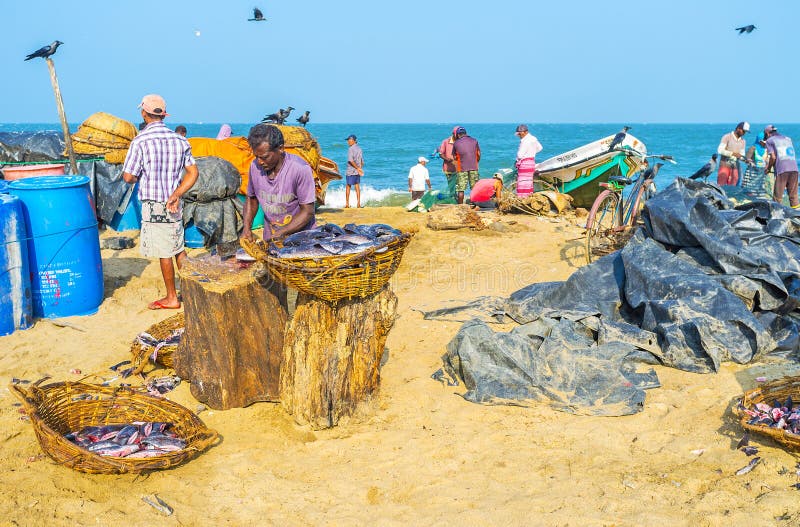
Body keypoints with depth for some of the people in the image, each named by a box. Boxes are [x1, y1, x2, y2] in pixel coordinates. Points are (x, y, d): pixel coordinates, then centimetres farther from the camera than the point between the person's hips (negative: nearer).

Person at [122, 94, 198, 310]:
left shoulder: (140, 141, -14)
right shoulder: (179, 140, 3)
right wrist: (176, 194, -5)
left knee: (164, 253, 3)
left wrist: (140, 177, 10)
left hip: (153, 205, -6)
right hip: (175, 204, 6)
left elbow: (128, 177, -12)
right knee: (179, 249, 17)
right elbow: (193, 172, 1)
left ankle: (171, 298, 12)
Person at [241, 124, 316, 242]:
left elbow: (307, 212, -12)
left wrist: (279, 234, -18)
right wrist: (246, 228, 1)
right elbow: (251, 199, 16)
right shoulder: (255, 166, -1)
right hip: (269, 238, 3)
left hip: (300, 237, -3)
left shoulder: (300, 169, -16)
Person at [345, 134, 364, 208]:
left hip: (350, 171, -6)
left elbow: (351, 161, -20)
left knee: (348, 186, 4)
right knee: (357, 186, 7)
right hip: (357, 171, 6)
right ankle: (358, 204, 5)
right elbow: (362, 161, 11)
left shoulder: (351, 149, -13)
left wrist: (358, 168, -17)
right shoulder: (359, 149, 9)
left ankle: (347, 204, 6)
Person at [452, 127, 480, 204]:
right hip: (474, 168, 2)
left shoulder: (456, 143, 0)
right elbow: (479, 154, 9)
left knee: (460, 189, 1)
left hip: (461, 169, -2)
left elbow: (454, 157, 9)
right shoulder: (474, 141, 5)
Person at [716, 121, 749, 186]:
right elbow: (720, 150, -13)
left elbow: (741, 155, 14)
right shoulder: (727, 137, -5)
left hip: (735, 167, 5)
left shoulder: (742, 141, 12)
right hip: (725, 165, -5)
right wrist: (733, 153, -23)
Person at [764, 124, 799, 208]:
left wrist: (768, 168, 12)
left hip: (781, 170, -5)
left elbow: (773, 157, -3)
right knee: (793, 195, 7)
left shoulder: (769, 140, 8)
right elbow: (792, 154, 23)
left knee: (777, 197, 0)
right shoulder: (787, 139, 25)